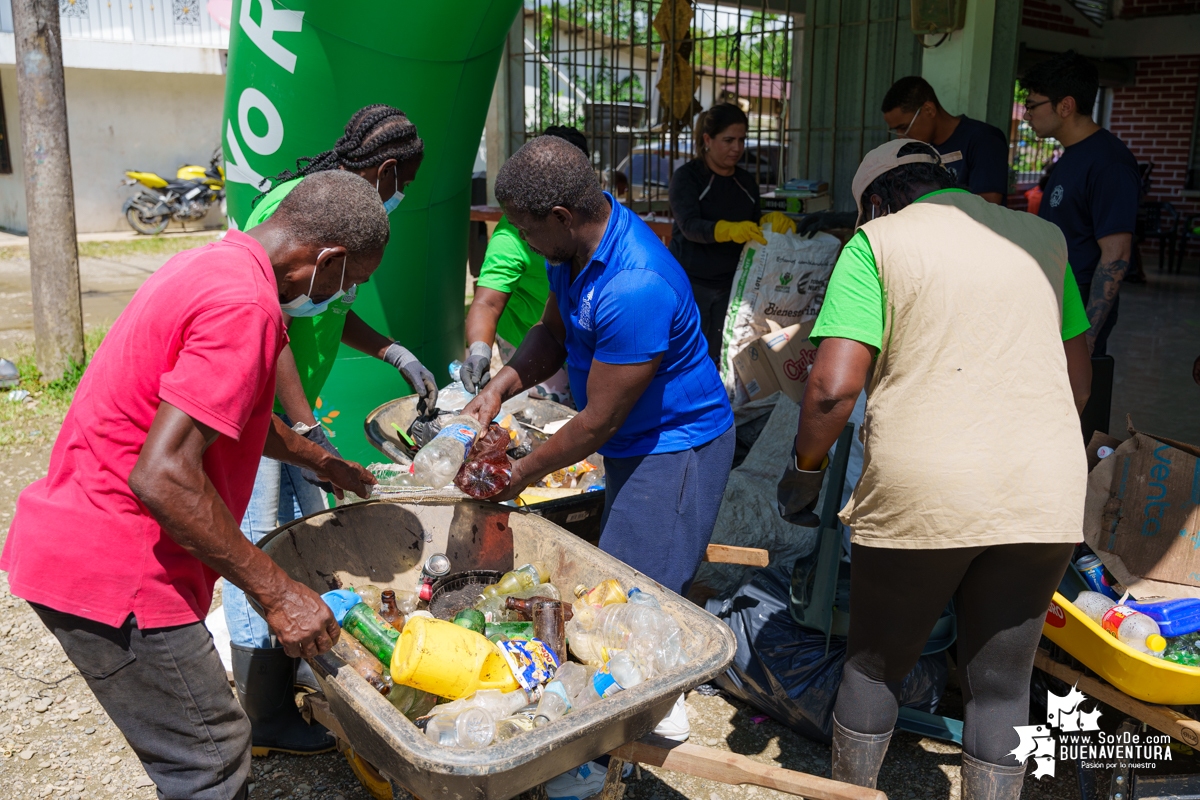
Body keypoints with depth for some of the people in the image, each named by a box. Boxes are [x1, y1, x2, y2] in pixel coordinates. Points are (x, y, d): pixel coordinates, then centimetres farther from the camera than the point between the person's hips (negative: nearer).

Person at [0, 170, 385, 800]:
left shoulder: (212, 264, 10)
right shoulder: (243, 304, -23)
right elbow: (162, 475, -28)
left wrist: (319, 460, 36)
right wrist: (277, 593, -22)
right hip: (111, 567, -10)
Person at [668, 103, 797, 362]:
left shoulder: (746, 181, 10)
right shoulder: (687, 176, -7)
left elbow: (755, 225, 14)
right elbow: (690, 226, -21)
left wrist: (773, 221, -10)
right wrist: (730, 230, -39)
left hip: (731, 282, 5)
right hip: (690, 282, -5)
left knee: (719, 358, 8)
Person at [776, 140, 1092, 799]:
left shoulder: (875, 242, -1)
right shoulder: (1042, 238, 13)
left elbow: (833, 387, -13)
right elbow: (1078, 378, 19)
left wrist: (805, 470, 2)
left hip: (920, 496, -3)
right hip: (1045, 497, 4)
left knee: (874, 665, 16)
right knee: (1000, 682, 16)